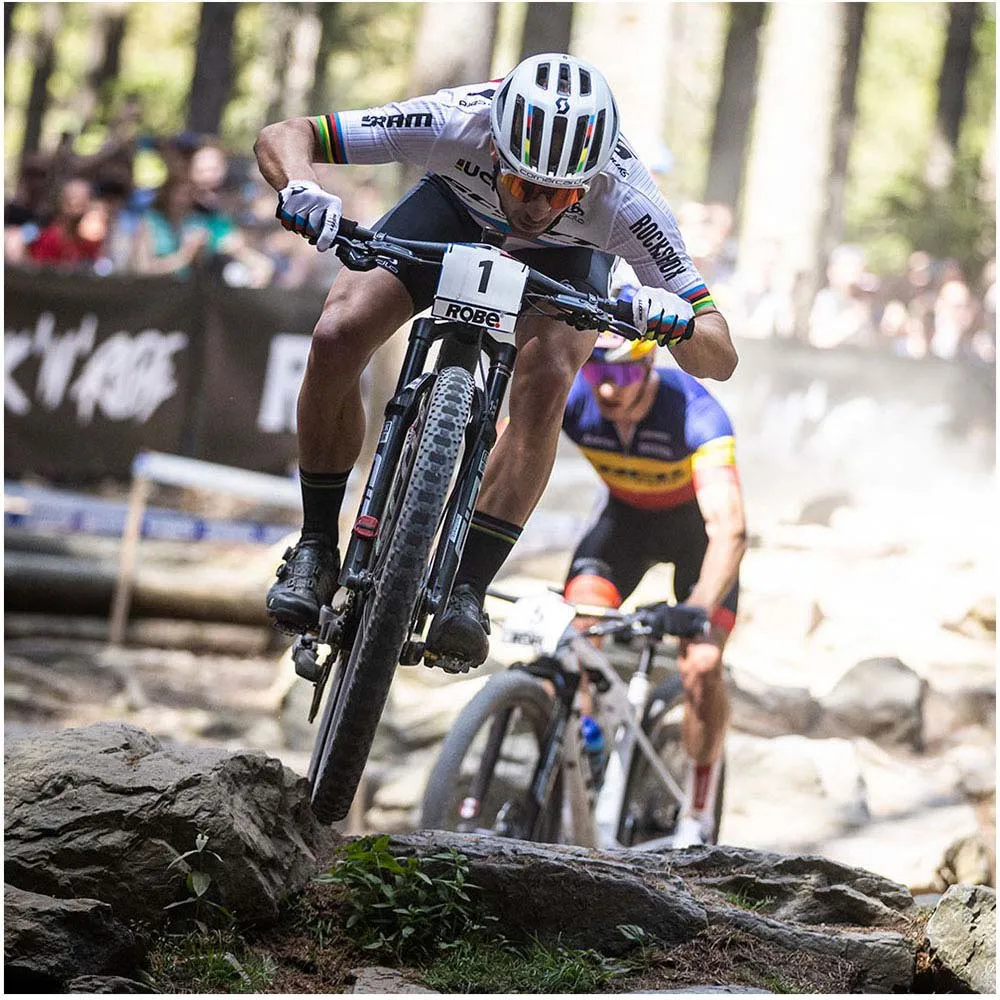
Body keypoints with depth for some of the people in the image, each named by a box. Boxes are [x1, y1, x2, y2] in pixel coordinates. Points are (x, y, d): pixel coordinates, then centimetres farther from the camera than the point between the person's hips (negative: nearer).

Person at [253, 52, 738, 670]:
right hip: (456, 205, 1)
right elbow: (281, 136, -31)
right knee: (338, 337, -21)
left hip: (565, 252, -1)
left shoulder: (624, 197, -38)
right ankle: (317, 549, -2)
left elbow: (721, 359, -35)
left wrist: (680, 325, -58)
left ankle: (466, 591, -21)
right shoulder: (456, 123, -39)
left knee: (546, 382, -30)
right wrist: (301, 187, -54)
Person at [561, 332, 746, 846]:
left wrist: (700, 611, -61)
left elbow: (728, 528, -46)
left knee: (700, 668, -17)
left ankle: (697, 817, 3)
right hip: (625, 519, 3)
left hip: (695, 527, -3)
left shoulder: (695, 413, -37)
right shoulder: (568, 398, -27)